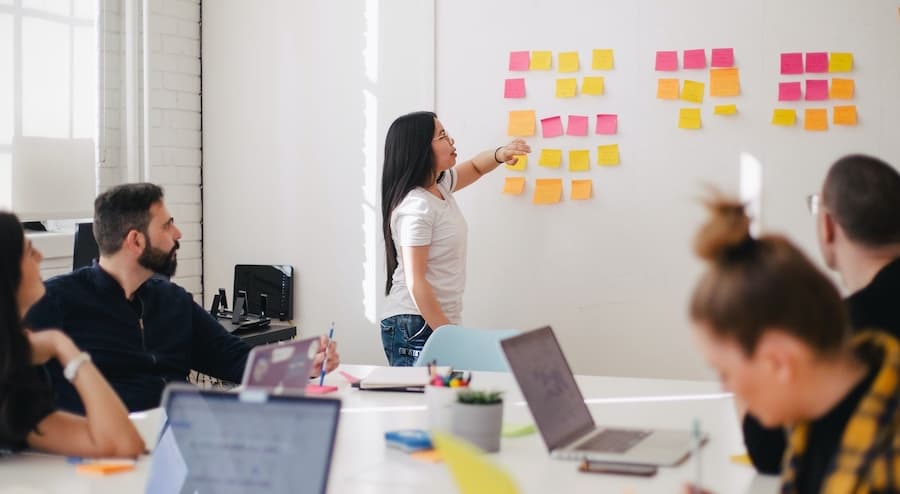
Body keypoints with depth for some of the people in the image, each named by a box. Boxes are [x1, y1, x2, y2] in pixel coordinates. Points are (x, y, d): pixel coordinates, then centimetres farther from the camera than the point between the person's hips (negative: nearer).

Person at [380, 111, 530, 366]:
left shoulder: (439, 186, 8)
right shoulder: (416, 207, -18)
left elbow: (475, 167, 28)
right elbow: (415, 282, -20)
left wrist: (500, 154, 4)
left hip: (439, 322, 9)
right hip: (415, 328, -9)